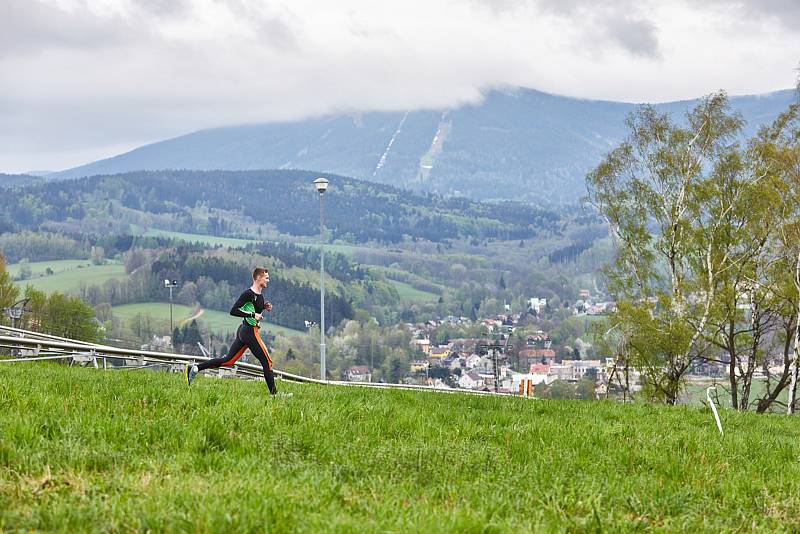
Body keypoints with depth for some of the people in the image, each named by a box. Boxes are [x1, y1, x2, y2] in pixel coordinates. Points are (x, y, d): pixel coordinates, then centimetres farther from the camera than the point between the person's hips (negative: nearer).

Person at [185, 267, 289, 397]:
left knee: (228, 360, 11)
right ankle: (274, 393, 6)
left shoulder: (259, 294, 11)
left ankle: (195, 368, 12)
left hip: (243, 331, 10)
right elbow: (233, 311, -21)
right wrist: (253, 315, -24)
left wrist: (265, 306, 9)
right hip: (250, 332, -10)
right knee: (267, 362, -2)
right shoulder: (248, 294, -17)